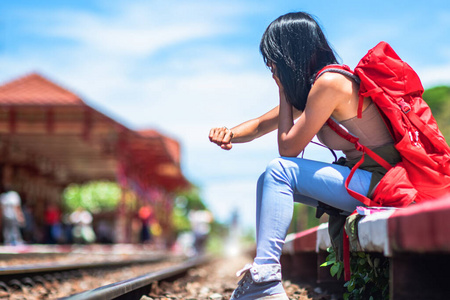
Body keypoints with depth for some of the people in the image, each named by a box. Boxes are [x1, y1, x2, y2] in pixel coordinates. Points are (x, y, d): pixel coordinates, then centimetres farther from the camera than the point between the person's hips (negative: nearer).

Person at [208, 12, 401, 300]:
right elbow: (261, 125, 18)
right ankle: (262, 271, 2)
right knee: (268, 180, 7)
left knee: (280, 171, -17)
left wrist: (284, 90, -7)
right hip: (362, 178, 10)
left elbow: (288, 148, -16)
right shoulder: (305, 89, 10)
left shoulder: (329, 83, -19)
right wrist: (230, 134, -3)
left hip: (380, 184, -10)